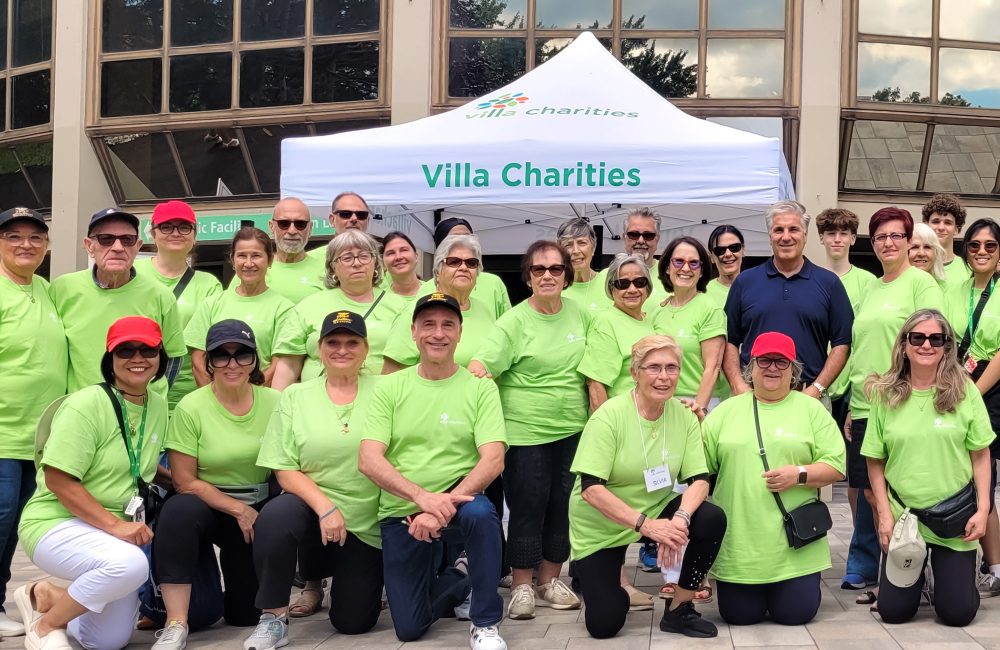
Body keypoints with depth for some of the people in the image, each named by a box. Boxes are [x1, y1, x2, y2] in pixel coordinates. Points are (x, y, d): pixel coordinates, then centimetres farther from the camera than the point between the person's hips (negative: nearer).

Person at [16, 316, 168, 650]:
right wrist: (115, 525, -28)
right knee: (131, 564, -36)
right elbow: (58, 481, -22)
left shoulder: (158, 406, 4)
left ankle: (46, 597, 28)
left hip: (116, 529, 7)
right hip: (57, 523, -7)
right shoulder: (85, 405, -17)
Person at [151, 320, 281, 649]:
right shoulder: (191, 408, -12)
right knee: (179, 510, -37)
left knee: (245, 614, -2)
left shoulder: (275, 403, -6)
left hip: (259, 511, 2)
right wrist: (239, 510, -15)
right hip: (207, 507, -2)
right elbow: (186, 482, -11)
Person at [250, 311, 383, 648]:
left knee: (353, 622, 2)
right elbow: (285, 470, -3)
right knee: (275, 516, -34)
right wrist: (325, 508, -18)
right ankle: (273, 619, -15)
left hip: (367, 527, 1)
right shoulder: (295, 396, 2)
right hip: (310, 506, 0)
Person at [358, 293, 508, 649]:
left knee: (479, 513, -37)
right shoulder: (390, 387, 0)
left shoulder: (480, 388, -3)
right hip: (400, 513, 2)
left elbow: (493, 459, -14)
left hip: (457, 503, -2)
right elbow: (368, 460, -10)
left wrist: (445, 505, -28)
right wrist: (422, 496, -26)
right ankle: (462, 579, 34)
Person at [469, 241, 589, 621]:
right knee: (528, 506, 0)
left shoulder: (580, 314, 6)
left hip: (572, 429, 5)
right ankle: (521, 587, 13)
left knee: (563, 504, 10)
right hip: (526, 430, -4)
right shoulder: (514, 322, -8)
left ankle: (549, 581, 24)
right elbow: (480, 366, -17)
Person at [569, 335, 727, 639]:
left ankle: (678, 611, -5)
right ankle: (589, 573, 26)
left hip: (657, 510, 4)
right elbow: (591, 488, -25)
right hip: (601, 526, -4)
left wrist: (680, 518, -30)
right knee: (604, 625, -10)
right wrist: (645, 524, -33)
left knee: (713, 519, -24)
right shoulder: (609, 416, -21)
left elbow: (699, 479, -10)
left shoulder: (684, 416, -7)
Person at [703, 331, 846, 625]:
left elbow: (836, 466, 1)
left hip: (795, 544, -1)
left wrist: (800, 474, -14)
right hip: (738, 544, 1)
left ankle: (794, 585, 32)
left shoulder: (811, 409, 6)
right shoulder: (726, 411, 9)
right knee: (740, 615, 0)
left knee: (795, 613, -2)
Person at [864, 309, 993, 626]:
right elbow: (875, 461, 2)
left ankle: (963, 568, 32)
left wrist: (982, 509, -6)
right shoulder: (886, 394, -2)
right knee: (894, 611, 2)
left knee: (957, 613, 0)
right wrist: (884, 514, -3)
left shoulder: (964, 391, -3)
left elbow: (981, 455, 0)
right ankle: (915, 568, 33)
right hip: (903, 514, 1)